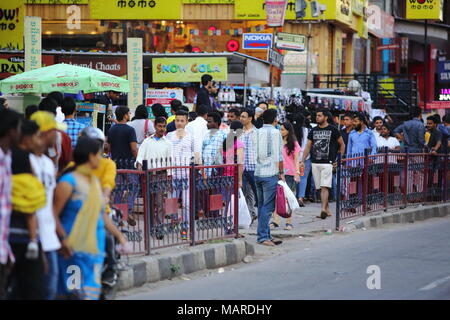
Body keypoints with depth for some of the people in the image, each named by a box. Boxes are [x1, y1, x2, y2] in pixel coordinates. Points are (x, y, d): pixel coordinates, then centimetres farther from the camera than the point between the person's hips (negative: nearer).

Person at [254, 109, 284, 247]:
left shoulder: (257, 132, 10)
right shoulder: (275, 132, -7)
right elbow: (278, 155, -10)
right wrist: (281, 172, -3)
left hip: (257, 173, 7)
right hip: (271, 173, -7)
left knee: (261, 205, 11)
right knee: (267, 206, -7)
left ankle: (266, 235, 13)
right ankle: (263, 236, -11)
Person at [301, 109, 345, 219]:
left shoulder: (332, 130, 1)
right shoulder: (313, 130, 13)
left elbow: (342, 144, 9)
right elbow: (308, 147, 16)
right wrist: (302, 161, 7)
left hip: (327, 163, -5)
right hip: (315, 163, 5)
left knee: (325, 187, -15)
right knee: (320, 188, 6)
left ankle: (323, 209, -21)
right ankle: (327, 209, 14)